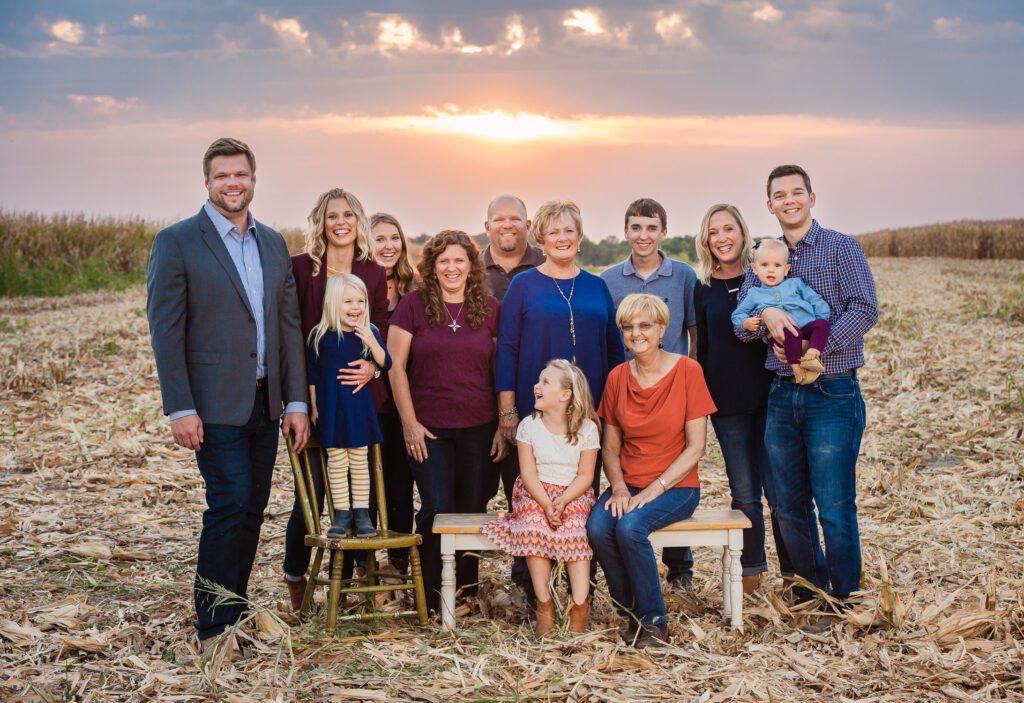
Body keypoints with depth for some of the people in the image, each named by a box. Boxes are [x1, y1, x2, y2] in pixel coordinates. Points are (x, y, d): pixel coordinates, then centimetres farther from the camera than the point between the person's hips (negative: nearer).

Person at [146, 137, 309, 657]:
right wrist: (179, 409, -14)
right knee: (230, 505, -9)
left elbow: (289, 326, 12)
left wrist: (296, 401, 7)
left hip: (265, 402, 6)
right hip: (216, 404, -6)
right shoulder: (177, 242, -4)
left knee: (252, 508, 9)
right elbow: (165, 330, -8)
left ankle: (235, 610, 21)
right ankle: (213, 627, 1)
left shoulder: (273, 243, 13)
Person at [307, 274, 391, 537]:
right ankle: (342, 513, 11)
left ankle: (362, 513, 14)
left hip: (359, 406, 0)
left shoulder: (369, 333, -2)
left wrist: (372, 342, -24)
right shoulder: (321, 336, -3)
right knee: (336, 461, 4)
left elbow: (385, 364, -9)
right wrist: (313, 406, 3)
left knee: (360, 460, 7)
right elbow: (312, 374, 4)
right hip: (331, 407, 0)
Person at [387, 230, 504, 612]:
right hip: (428, 428, -2)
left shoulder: (489, 308, 5)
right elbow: (396, 366, -1)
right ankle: (431, 596, 8)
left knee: (472, 510, 7)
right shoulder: (413, 305, -1)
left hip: (479, 428, 2)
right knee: (437, 509, -9)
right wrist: (410, 423, -6)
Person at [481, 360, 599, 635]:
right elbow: (528, 473, -4)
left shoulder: (586, 429, -2)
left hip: (573, 495, -1)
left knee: (574, 530, -29)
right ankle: (544, 605, -26)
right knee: (534, 528, -29)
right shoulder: (529, 426, 1)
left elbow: (585, 475, -4)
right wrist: (546, 504, -20)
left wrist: (562, 501, -21)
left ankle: (580, 607, -28)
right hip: (535, 494, 1)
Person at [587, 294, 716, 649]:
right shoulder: (617, 377, 5)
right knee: (597, 527, -26)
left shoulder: (687, 371, -8)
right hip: (628, 485, 4)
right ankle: (632, 615, -4)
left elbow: (696, 447, -9)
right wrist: (618, 487, -9)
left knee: (630, 526, -31)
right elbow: (611, 446, 9)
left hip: (676, 487, -4)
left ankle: (655, 622, -11)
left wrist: (653, 489, -17)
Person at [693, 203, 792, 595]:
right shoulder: (703, 290, 7)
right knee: (744, 493, 8)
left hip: (771, 397, -2)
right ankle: (751, 573, 19)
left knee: (779, 489, -1)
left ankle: (793, 573, 11)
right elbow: (701, 350, 10)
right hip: (727, 403, 2)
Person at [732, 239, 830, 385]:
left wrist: (823, 321, 1)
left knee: (821, 324, -29)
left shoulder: (795, 284, 22)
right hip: (781, 333, -3)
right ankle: (797, 368, -34)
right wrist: (746, 323, 1)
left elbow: (817, 302, 17)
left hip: (807, 327, 3)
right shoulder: (755, 294, 21)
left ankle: (812, 354, -42)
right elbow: (737, 314, 24)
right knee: (790, 332, -38)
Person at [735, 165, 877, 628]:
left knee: (834, 507, -5)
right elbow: (741, 327, 6)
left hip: (833, 394, -5)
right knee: (790, 506, 10)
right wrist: (765, 315, -16)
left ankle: (841, 601, 10)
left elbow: (865, 310, -11)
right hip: (782, 394, 5)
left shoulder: (841, 248, -1)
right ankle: (808, 593, 25)